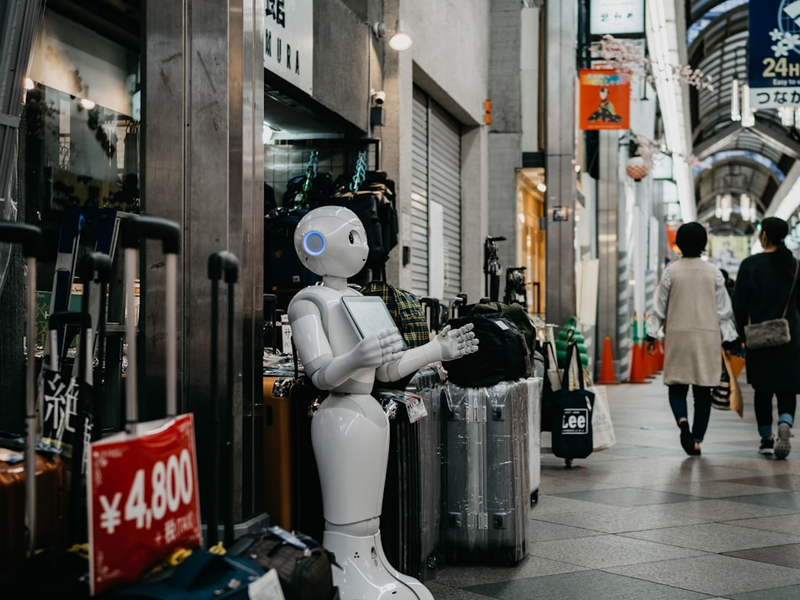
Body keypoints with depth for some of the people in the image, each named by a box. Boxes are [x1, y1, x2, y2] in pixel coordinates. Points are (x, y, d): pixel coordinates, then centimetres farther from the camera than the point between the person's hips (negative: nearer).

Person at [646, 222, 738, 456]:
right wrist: (729, 339, 11)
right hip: (708, 335, 1)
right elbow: (724, 309, 4)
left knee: (677, 387, 7)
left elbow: (660, 306, 0)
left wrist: (651, 335, 9)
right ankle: (697, 440, 6)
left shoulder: (671, 271, -4)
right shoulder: (713, 272, 1)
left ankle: (682, 421, -21)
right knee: (703, 391, 7)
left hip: (678, 335, -1)